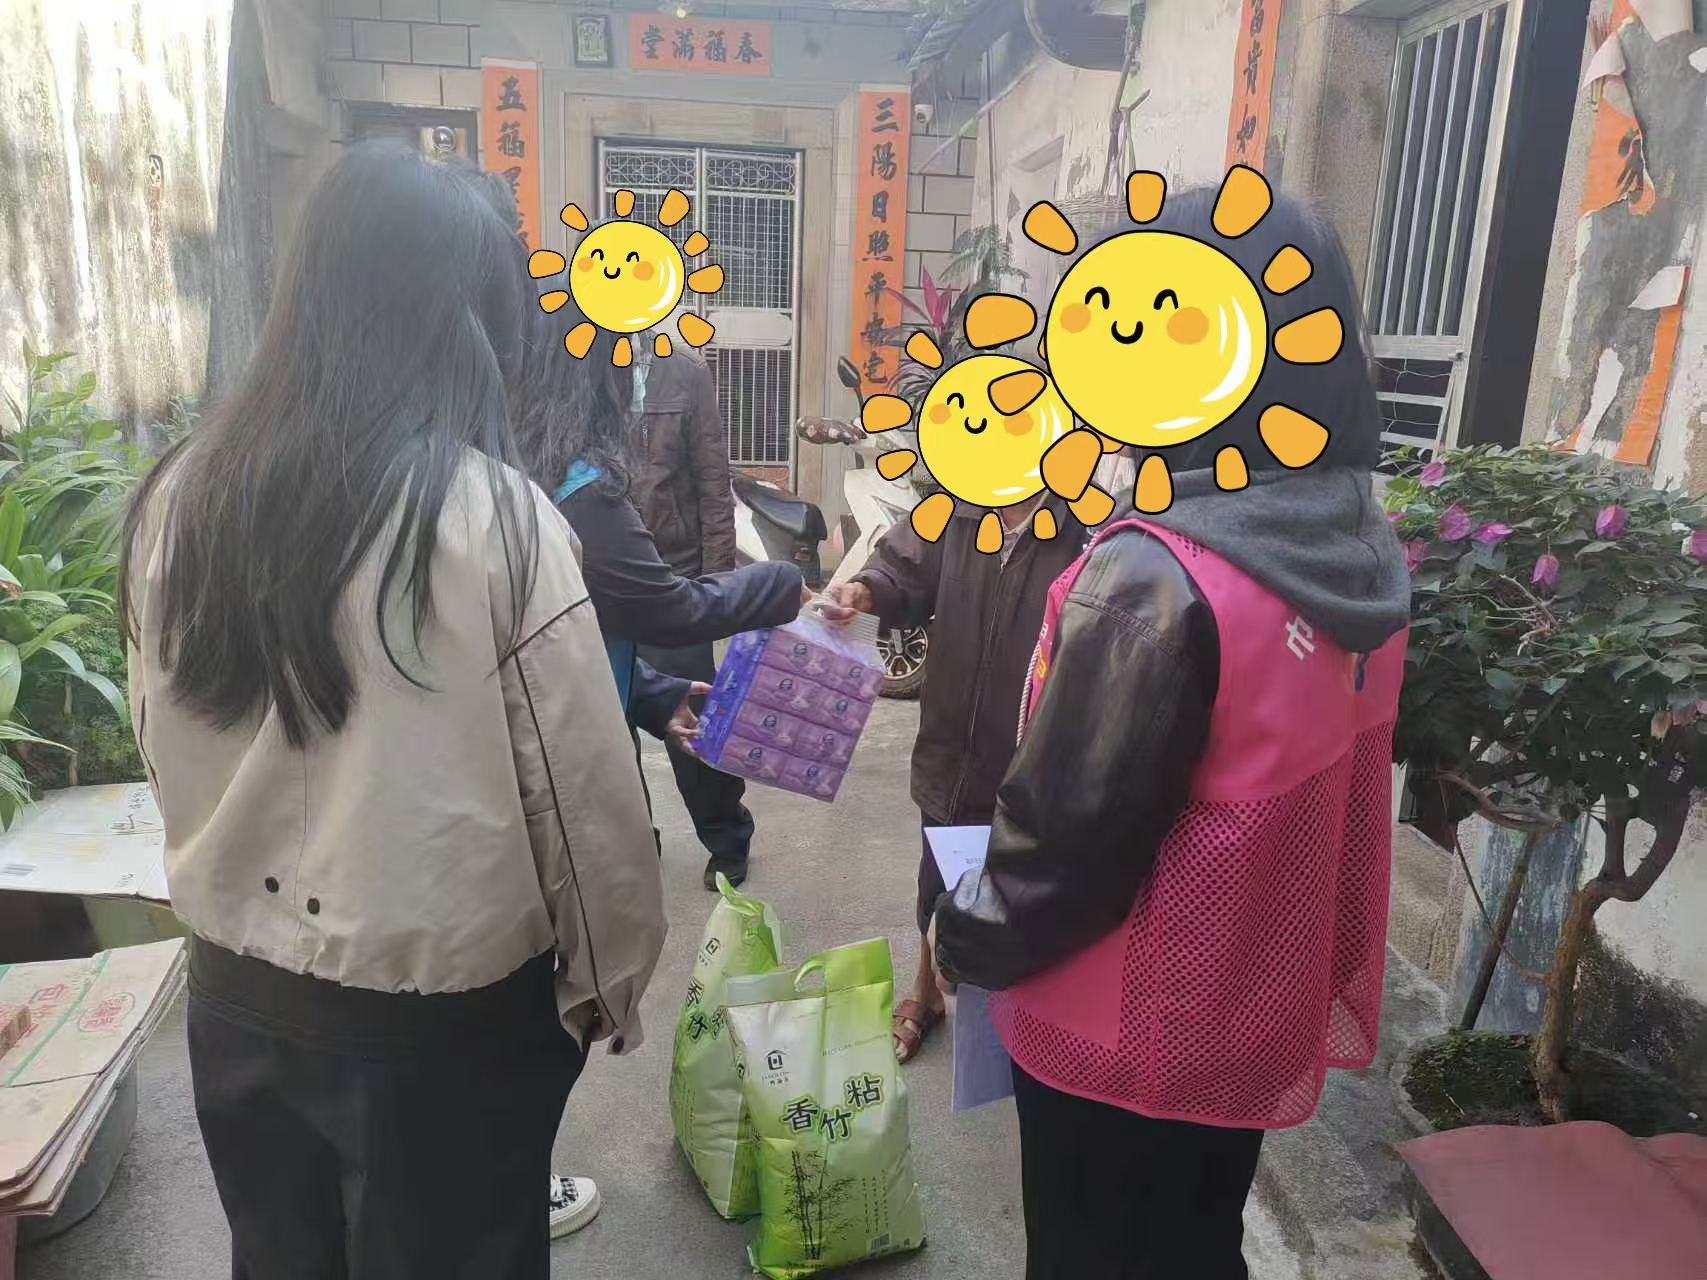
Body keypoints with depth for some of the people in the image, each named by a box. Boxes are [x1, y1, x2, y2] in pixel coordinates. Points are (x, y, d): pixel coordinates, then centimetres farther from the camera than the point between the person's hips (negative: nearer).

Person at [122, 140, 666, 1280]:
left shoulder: (178, 499, -7)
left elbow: (167, 756, 5)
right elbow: (583, 798, -17)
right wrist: (609, 984, -1)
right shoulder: (494, 519, -23)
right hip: (446, 1011, -5)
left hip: (237, 993, 5)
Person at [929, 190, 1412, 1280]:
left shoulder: (1156, 578, -30)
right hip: (1264, 1017, 7)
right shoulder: (1367, 553, -5)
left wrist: (969, 938, -4)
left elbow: (1066, 833, -22)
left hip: (1129, 1034, -6)